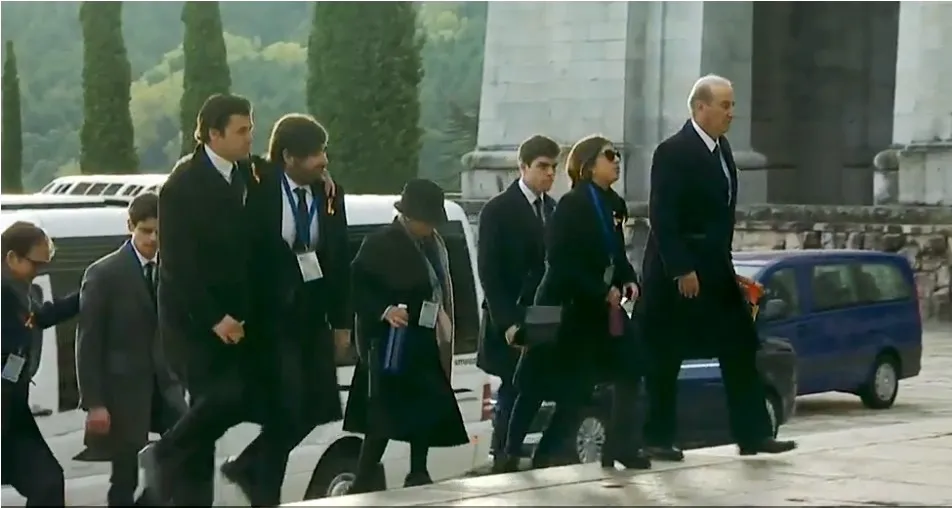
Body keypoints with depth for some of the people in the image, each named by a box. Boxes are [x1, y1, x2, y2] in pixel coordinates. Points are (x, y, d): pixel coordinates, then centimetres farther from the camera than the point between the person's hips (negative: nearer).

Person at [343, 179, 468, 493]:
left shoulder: (434, 243, 11)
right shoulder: (380, 244, -10)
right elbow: (358, 288, -14)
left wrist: (444, 335, 12)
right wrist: (385, 310, -28)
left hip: (426, 343, 8)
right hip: (391, 343, -8)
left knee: (428, 410, 12)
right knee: (385, 414, -10)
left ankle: (418, 476, 24)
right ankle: (364, 482, -7)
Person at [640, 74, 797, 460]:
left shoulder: (721, 148, 11)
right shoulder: (673, 152, -15)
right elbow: (662, 217, -19)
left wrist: (724, 265, 14)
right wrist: (681, 271, -22)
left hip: (715, 269, 8)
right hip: (677, 272, -8)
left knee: (741, 349, 4)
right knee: (665, 357, 1)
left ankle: (752, 434, 7)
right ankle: (658, 438, 9)